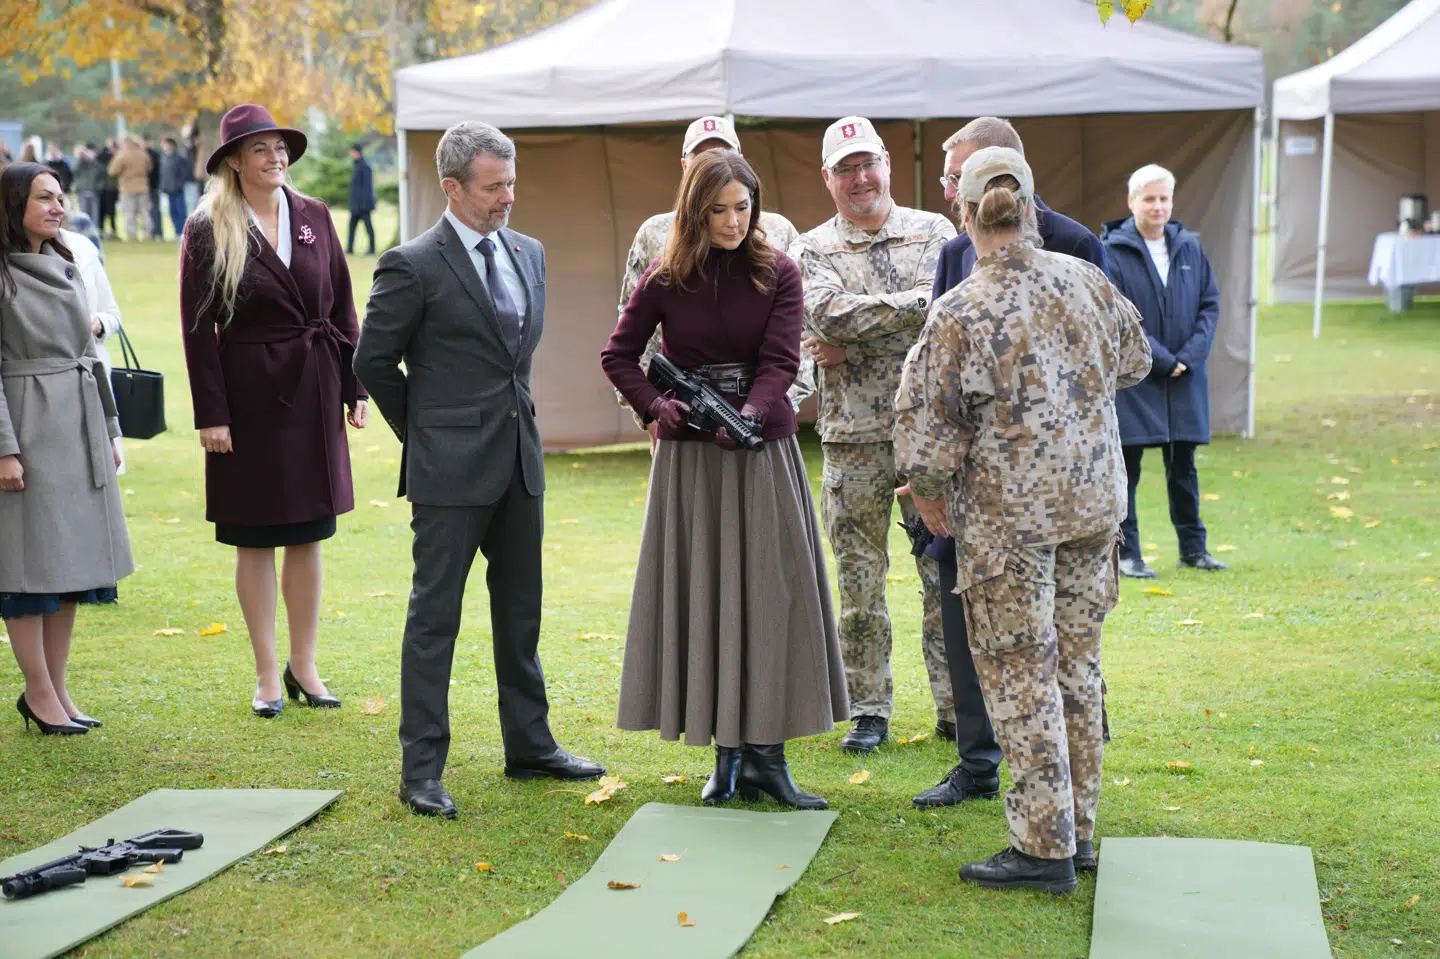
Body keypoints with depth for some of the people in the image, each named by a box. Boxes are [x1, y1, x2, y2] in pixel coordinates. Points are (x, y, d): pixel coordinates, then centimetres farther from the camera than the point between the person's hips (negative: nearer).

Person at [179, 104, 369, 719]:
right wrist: (210, 413, -11)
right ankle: (267, 676, 13)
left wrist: (355, 388, 5)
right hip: (249, 395, -3)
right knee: (255, 540, 4)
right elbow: (198, 328, -6)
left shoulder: (313, 217, 6)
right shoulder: (208, 230, -5)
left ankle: (304, 667, 19)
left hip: (313, 392, 3)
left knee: (308, 536, 8)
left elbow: (341, 306, 9)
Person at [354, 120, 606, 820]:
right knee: (434, 615, -2)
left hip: (520, 461, 7)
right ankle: (422, 769, 4)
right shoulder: (413, 266, -11)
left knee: (521, 610, 15)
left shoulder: (529, 253, 10)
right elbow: (373, 361, -5)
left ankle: (529, 746, 27)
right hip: (451, 470, -7)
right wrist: (426, 433, 1)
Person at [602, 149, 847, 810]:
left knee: (771, 594, -3)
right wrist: (655, 407, -10)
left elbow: (780, 362, -10)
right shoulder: (665, 280, 1)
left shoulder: (778, 275, -1)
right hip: (689, 455, 0)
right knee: (702, 597, 2)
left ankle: (765, 751, 2)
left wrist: (749, 416, -28)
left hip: (763, 450, 0)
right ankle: (726, 754, 11)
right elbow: (618, 356, 7)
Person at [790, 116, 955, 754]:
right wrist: (920, 303, -18)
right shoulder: (812, 251, 3)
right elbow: (829, 317, -16)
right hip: (855, 438, 0)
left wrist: (864, 323, -14)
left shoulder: (935, 232, 9)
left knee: (946, 572, 3)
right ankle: (868, 711, 16)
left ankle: (955, 706, 13)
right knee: (860, 580, 6)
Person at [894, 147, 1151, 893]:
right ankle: (1077, 825, 25)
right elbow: (1133, 361, 17)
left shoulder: (960, 314, -16)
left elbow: (926, 429, -12)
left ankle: (1044, 847, 5)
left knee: (1020, 676, 2)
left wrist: (929, 495, 5)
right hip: (1092, 500, 6)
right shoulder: (1084, 281, 0)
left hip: (1008, 516, -5)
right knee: (1077, 664, 15)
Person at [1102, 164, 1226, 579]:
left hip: (1185, 379, 5)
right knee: (1126, 468, 1)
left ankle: (1192, 548, 22)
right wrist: (1162, 359, -14)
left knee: (1183, 466, 13)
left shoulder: (1190, 248, 7)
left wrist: (1189, 355, -7)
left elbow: (1211, 305, 8)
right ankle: (1126, 552, 10)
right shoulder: (1112, 252, -8)